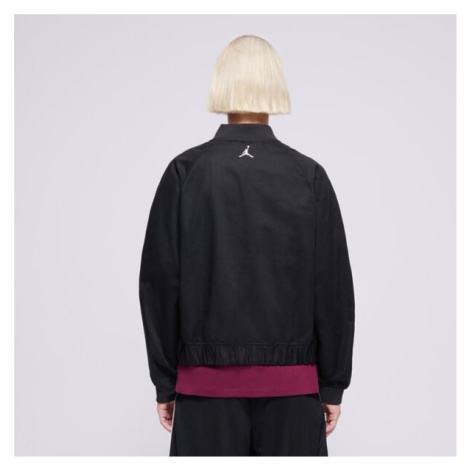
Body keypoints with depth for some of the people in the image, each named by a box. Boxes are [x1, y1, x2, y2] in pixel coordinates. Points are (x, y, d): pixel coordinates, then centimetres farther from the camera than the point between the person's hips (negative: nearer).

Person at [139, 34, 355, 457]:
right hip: (292, 387, 1)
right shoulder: (309, 176, -2)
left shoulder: (185, 172, -4)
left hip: (207, 381, 0)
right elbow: (334, 286, -2)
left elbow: (159, 280, -3)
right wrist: (333, 386, 7)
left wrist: (165, 383, 5)